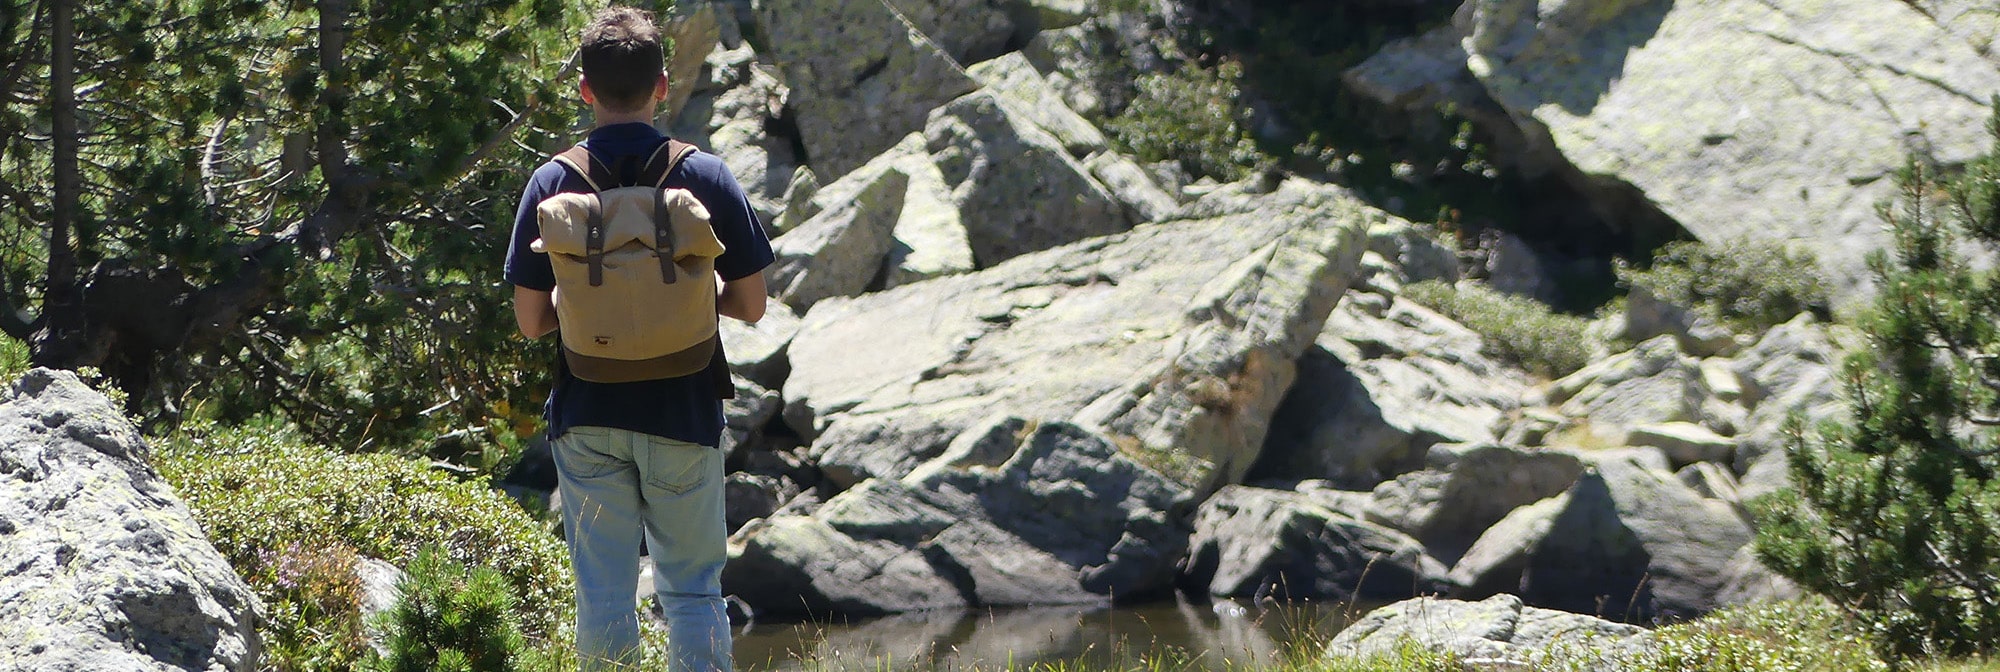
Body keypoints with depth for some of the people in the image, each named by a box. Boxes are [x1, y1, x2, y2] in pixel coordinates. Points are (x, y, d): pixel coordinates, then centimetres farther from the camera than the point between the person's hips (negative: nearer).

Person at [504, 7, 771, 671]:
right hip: (684, 416, 0)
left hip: (587, 419, 1)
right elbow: (750, 304, -2)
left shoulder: (552, 183, -5)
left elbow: (530, 320, -3)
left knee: (603, 599, 7)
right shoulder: (706, 176, -7)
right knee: (692, 594, 10)